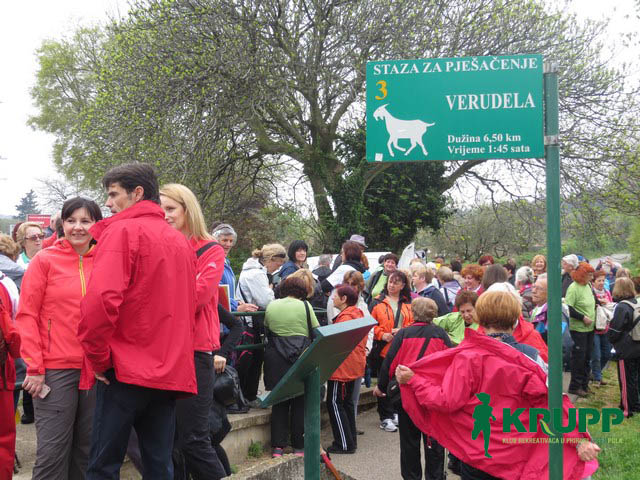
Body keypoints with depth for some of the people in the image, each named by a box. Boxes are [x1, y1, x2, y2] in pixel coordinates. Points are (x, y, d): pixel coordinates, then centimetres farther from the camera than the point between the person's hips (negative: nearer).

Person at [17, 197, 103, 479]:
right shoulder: (45, 260, -1)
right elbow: (26, 315, -2)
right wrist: (34, 368, -7)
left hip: (96, 369, 3)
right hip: (55, 369, -3)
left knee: (88, 448, 12)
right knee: (53, 450, -1)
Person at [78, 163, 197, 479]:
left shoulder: (122, 231, -7)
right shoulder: (181, 241, 13)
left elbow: (101, 298, -20)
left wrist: (98, 357, -9)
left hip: (126, 370, -6)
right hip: (170, 371, 6)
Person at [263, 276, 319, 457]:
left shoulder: (271, 306, 6)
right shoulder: (305, 306, -3)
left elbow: (266, 329, 15)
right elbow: (316, 332, 0)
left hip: (275, 360, 2)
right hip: (301, 358, -2)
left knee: (279, 403, 9)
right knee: (300, 403, 6)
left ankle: (278, 446, 6)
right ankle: (299, 446, 9)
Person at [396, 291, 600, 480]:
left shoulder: (468, 357, -15)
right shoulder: (530, 356, -9)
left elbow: (448, 402, -17)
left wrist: (412, 380, -8)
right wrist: (578, 439, -9)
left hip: (477, 454, -2)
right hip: (518, 457, 2)